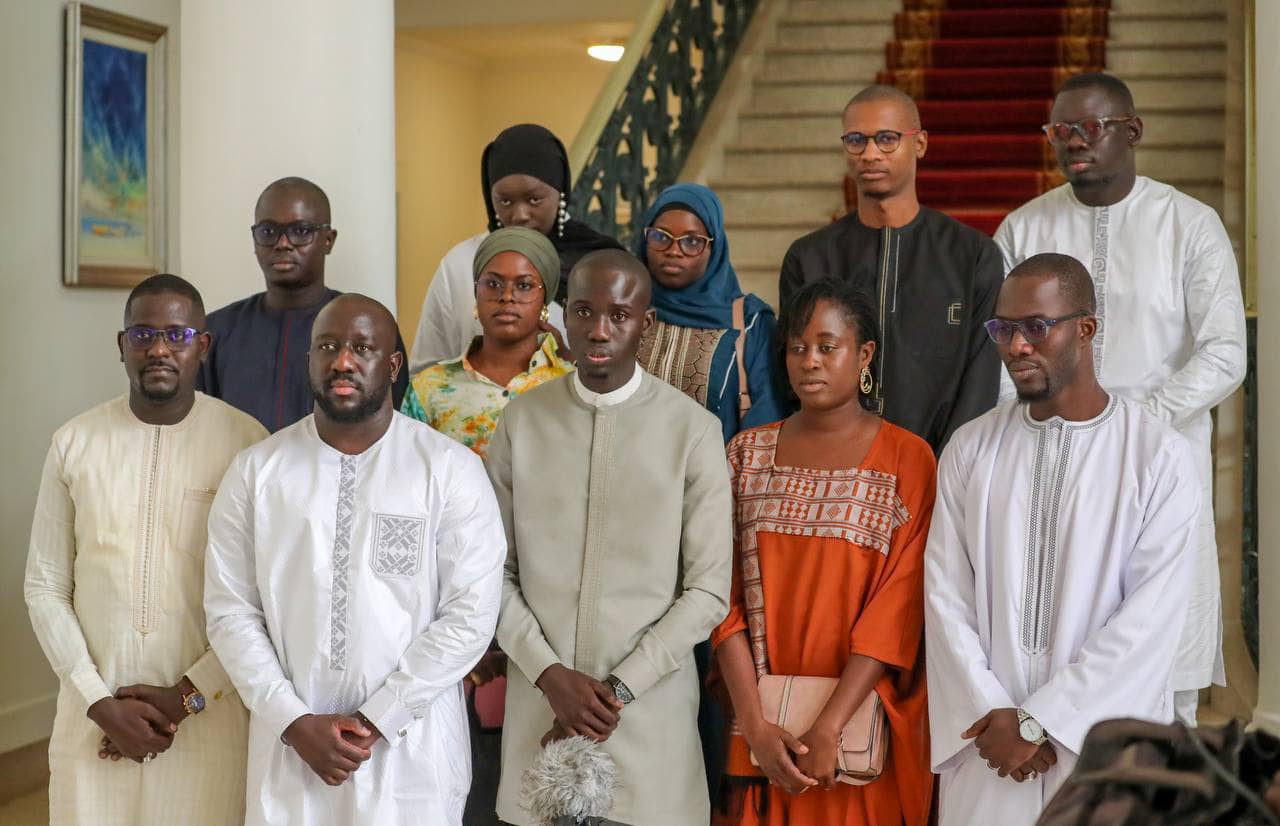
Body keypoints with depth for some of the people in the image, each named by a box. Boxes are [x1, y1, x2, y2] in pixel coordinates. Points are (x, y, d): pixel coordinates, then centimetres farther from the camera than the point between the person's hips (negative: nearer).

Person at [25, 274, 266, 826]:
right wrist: (101, 703, -5)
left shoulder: (245, 442, -5)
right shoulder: (75, 443, 2)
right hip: (93, 717, 2)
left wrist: (187, 697, -9)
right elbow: (45, 589, 4)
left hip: (209, 716, -2)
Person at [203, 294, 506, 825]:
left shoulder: (451, 469, -5)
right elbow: (231, 611, 1)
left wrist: (375, 720, -12)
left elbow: (471, 615, -9)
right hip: (288, 746, 2)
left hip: (412, 750, -2)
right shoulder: (255, 471, 3)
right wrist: (294, 722, -9)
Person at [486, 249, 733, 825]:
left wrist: (619, 687, -9)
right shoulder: (522, 421, 1)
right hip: (539, 701, 2)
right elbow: (494, 572, 2)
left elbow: (709, 591, -5)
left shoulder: (693, 430, -6)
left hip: (650, 708, -2)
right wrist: (551, 675, -9)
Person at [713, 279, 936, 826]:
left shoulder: (907, 459, -4)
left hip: (860, 726, -2)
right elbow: (728, 597, 0)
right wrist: (755, 724, -10)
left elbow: (897, 609, -11)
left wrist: (828, 728, -17)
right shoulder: (748, 452, 5)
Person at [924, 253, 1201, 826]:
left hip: (1105, 747, -2)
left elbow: (1151, 615, -11)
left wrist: (1038, 720, -13)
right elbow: (945, 593, 0)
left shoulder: (1161, 457, -6)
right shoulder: (969, 450, 4)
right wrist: (994, 713, -11)